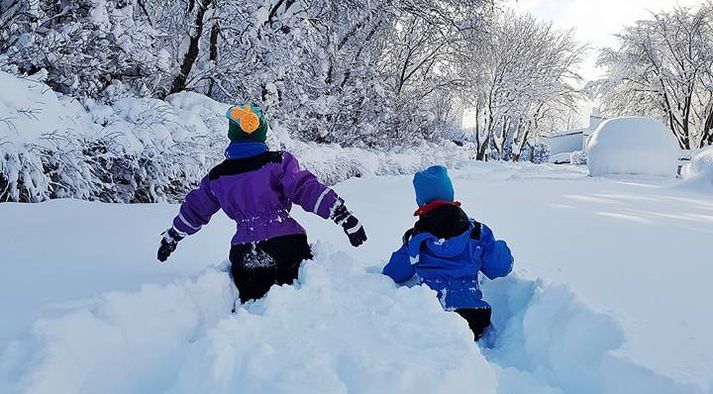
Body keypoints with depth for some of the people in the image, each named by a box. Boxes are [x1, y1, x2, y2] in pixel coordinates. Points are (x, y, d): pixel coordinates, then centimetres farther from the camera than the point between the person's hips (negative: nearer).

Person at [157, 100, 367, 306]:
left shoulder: (216, 176, 14)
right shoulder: (277, 162, 1)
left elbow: (193, 211, 26)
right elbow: (307, 190, -9)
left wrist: (171, 237, 42)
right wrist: (345, 217, -7)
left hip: (244, 254, 3)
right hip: (287, 244, -3)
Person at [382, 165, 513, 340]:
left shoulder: (414, 239, 10)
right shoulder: (477, 231, 10)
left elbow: (393, 274, 23)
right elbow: (500, 268, 16)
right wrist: (501, 247, 37)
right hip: (475, 316, 1)